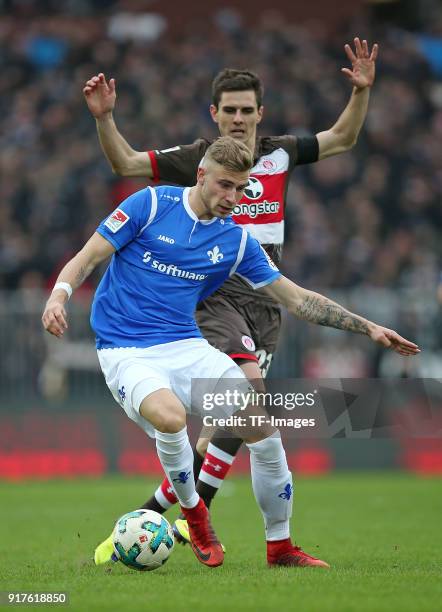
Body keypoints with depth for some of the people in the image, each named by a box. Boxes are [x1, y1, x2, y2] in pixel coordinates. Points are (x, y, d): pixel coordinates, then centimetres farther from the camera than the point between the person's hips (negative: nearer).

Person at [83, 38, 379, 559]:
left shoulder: (279, 154, 11)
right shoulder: (197, 158, 1)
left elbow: (341, 139, 21)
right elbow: (125, 163, 0)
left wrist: (361, 91, 8)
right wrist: (104, 118, -14)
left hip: (266, 297, 5)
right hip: (216, 295, -5)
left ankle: (155, 509, 9)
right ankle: (194, 513, -20)